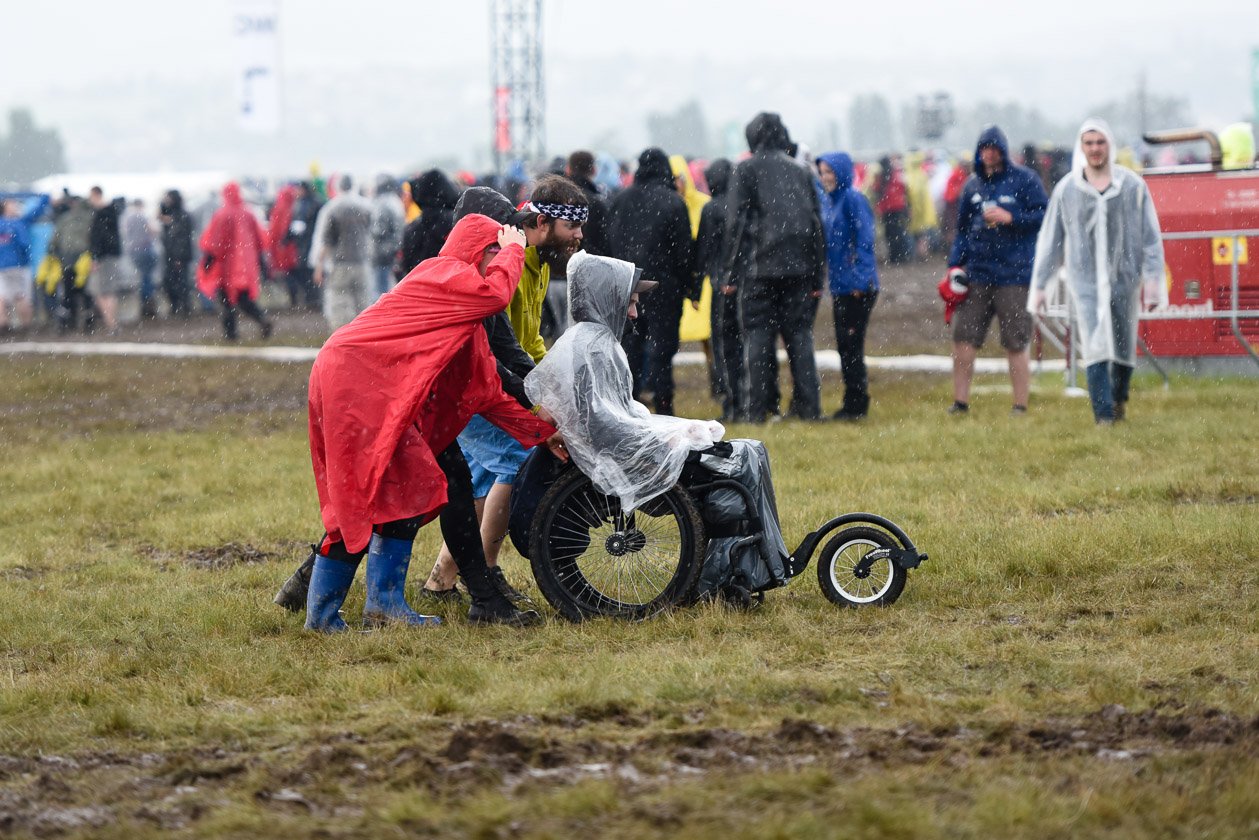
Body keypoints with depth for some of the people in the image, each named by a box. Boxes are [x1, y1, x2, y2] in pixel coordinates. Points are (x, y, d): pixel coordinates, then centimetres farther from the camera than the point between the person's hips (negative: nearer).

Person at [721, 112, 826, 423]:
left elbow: (737, 223, -5)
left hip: (759, 268, -3)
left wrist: (731, 272, -2)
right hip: (798, 269, 3)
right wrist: (817, 278, 15)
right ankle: (808, 406, 1)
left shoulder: (747, 170, 0)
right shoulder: (800, 172, 13)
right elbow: (816, 225, 13)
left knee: (758, 337, 0)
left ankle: (758, 408, -2)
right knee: (800, 336, 6)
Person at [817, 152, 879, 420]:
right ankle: (852, 404, 16)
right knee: (844, 346, 10)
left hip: (857, 287, -8)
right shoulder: (827, 200, 14)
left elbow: (864, 240, -15)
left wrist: (860, 278, -19)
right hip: (839, 286, 8)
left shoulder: (853, 199, -11)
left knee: (851, 345, -6)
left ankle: (856, 405, -1)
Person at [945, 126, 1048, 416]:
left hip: (1014, 275, -4)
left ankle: (1020, 405, 6)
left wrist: (1010, 218, -14)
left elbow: (1044, 216, -3)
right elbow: (962, 228, 18)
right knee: (963, 338, -2)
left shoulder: (1024, 180, 0)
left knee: (1015, 345, -1)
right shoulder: (972, 185, 14)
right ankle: (960, 401, 6)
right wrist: (955, 264, 9)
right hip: (977, 275, 4)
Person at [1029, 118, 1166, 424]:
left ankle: (1119, 398, 38)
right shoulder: (1066, 189, 3)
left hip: (1124, 278, 1)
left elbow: (1151, 236, 2)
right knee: (1096, 347, -12)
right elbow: (1050, 239, 8)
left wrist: (1152, 278, -6)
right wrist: (1039, 284, 7)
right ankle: (1104, 416, -13)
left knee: (1123, 345, 10)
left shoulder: (1132, 186, 2)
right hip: (1085, 280, -1)